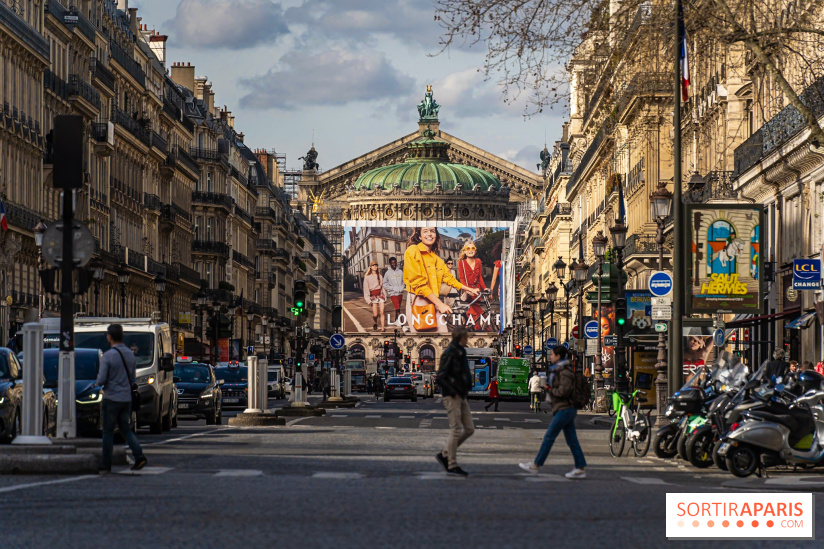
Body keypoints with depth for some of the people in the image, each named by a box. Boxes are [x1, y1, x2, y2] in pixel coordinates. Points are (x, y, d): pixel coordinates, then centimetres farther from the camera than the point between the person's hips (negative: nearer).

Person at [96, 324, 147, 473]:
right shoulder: (130, 354, 5)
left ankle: (106, 465, 8)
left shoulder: (107, 356, -15)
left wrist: (99, 378, 6)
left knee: (108, 432, 3)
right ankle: (139, 456, -3)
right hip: (126, 398, 6)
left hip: (111, 399, -6)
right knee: (125, 429, 14)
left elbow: (101, 381, -16)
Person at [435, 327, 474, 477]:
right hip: (452, 397, -9)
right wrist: (453, 393, -19)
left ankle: (444, 455, 13)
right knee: (456, 430, -8)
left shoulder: (460, 353, 16)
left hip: (462, 397, 9)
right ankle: (452, 465, -3)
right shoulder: (450, 353, -12)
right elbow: (441, 377, -17)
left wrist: (465, 392, 13)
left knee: (469, 429, 6)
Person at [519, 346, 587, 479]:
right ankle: (581, 468, 5)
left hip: (564, 409, -10)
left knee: (549, 437, -6)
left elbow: (563, 391, -23)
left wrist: (551, 390, -8)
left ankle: (536, 465, -2)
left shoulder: (565, 372, -14)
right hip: (567, 409, 10)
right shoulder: (559, 370, 18)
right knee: (571, 440, 7)